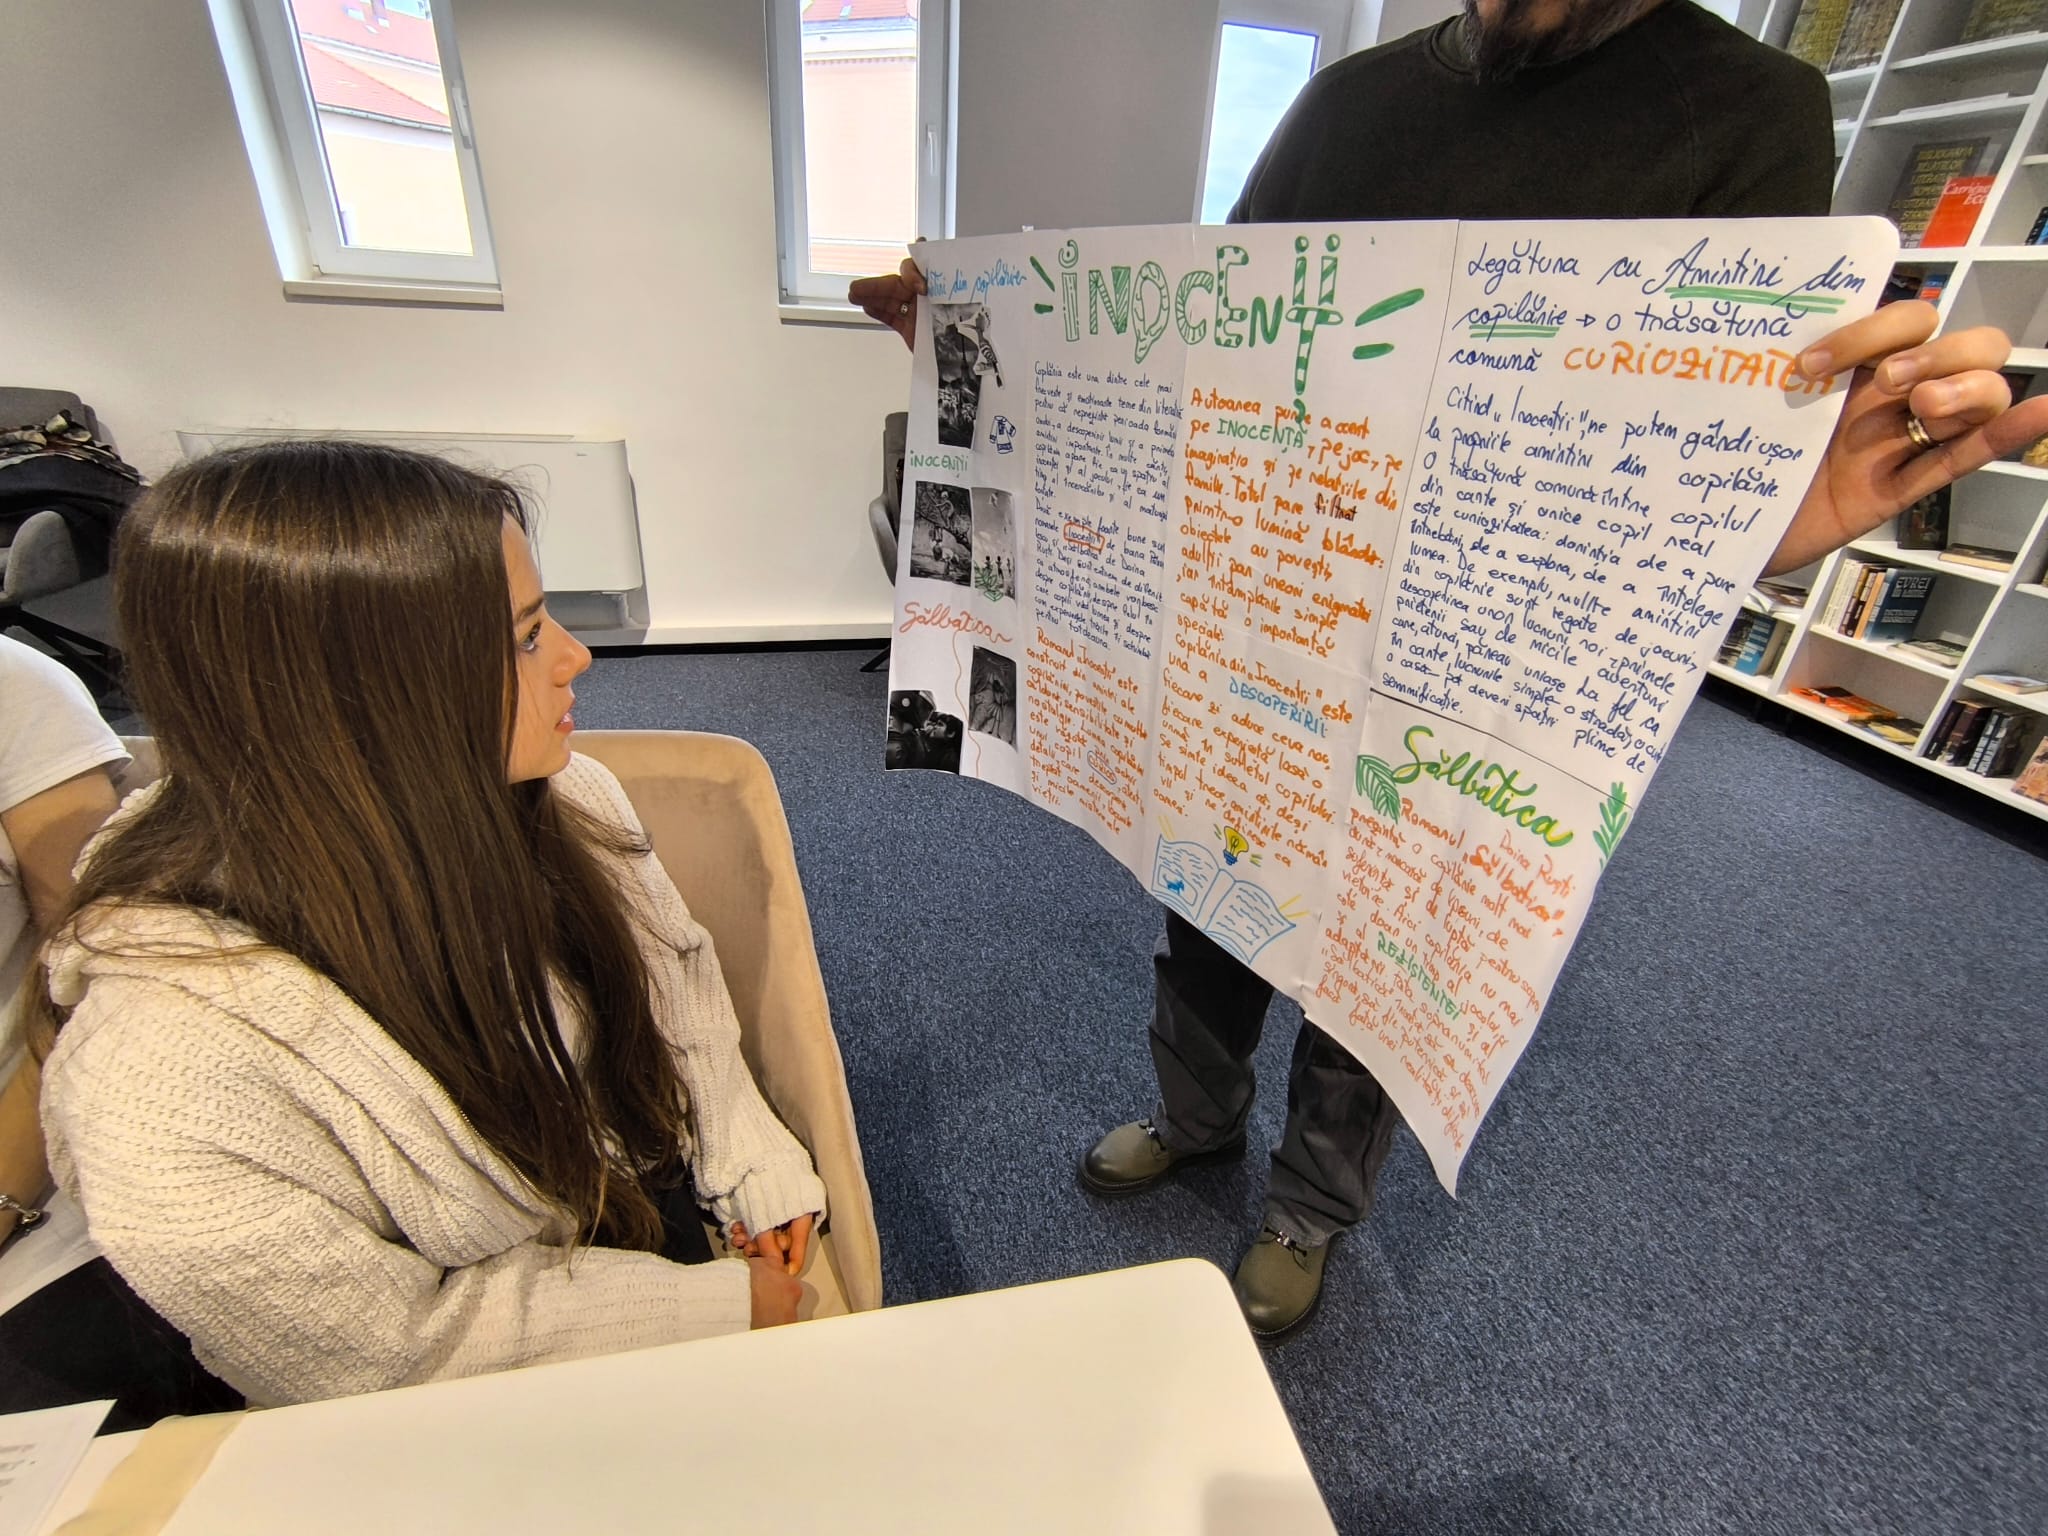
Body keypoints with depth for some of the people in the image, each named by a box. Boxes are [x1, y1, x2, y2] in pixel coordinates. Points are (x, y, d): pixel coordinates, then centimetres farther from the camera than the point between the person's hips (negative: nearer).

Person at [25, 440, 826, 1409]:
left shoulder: (555, 802, -17)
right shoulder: (167, 1075, -31)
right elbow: (388, 1347, -19)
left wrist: (750, 1160, -10)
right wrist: (725, 1304, -15)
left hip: (657, 1213, 4)